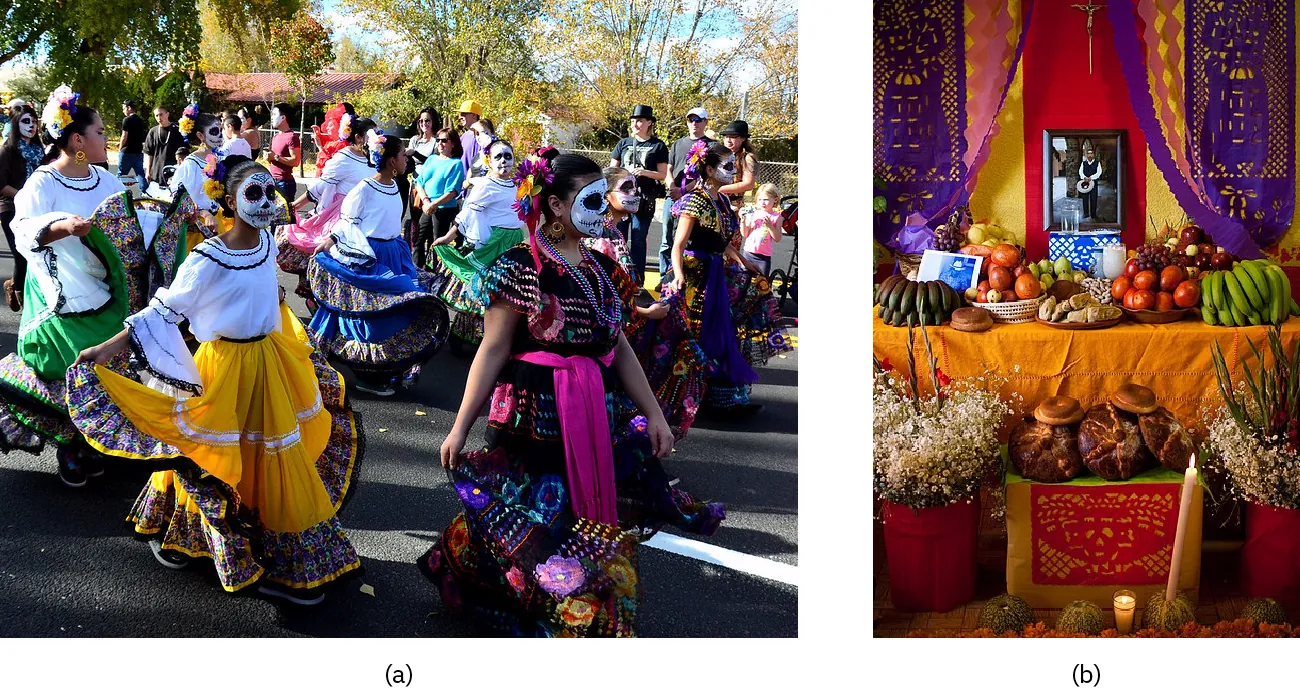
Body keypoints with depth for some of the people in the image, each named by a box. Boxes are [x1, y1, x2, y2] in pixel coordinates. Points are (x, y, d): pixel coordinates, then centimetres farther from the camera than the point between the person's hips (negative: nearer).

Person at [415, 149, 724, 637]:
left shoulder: (602, 269, 9)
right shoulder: (519, 268, -10)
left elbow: (619, 347, 14)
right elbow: (493, 352, -9)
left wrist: (653, 413, 12)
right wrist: (460, 427, -10)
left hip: (600, 419, 6)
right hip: (536, 420, -6)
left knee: (600, 524, 10)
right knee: (528, 529, 3)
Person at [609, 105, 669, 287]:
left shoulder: (658, 146, 5)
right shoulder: (624, 144, 12)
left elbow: (663, 175, 3)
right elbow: (611, 169, 13)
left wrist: (644, 172, -13)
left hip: (645, 198, -3)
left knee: (638, 239, 0)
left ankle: (637, 279, 5)